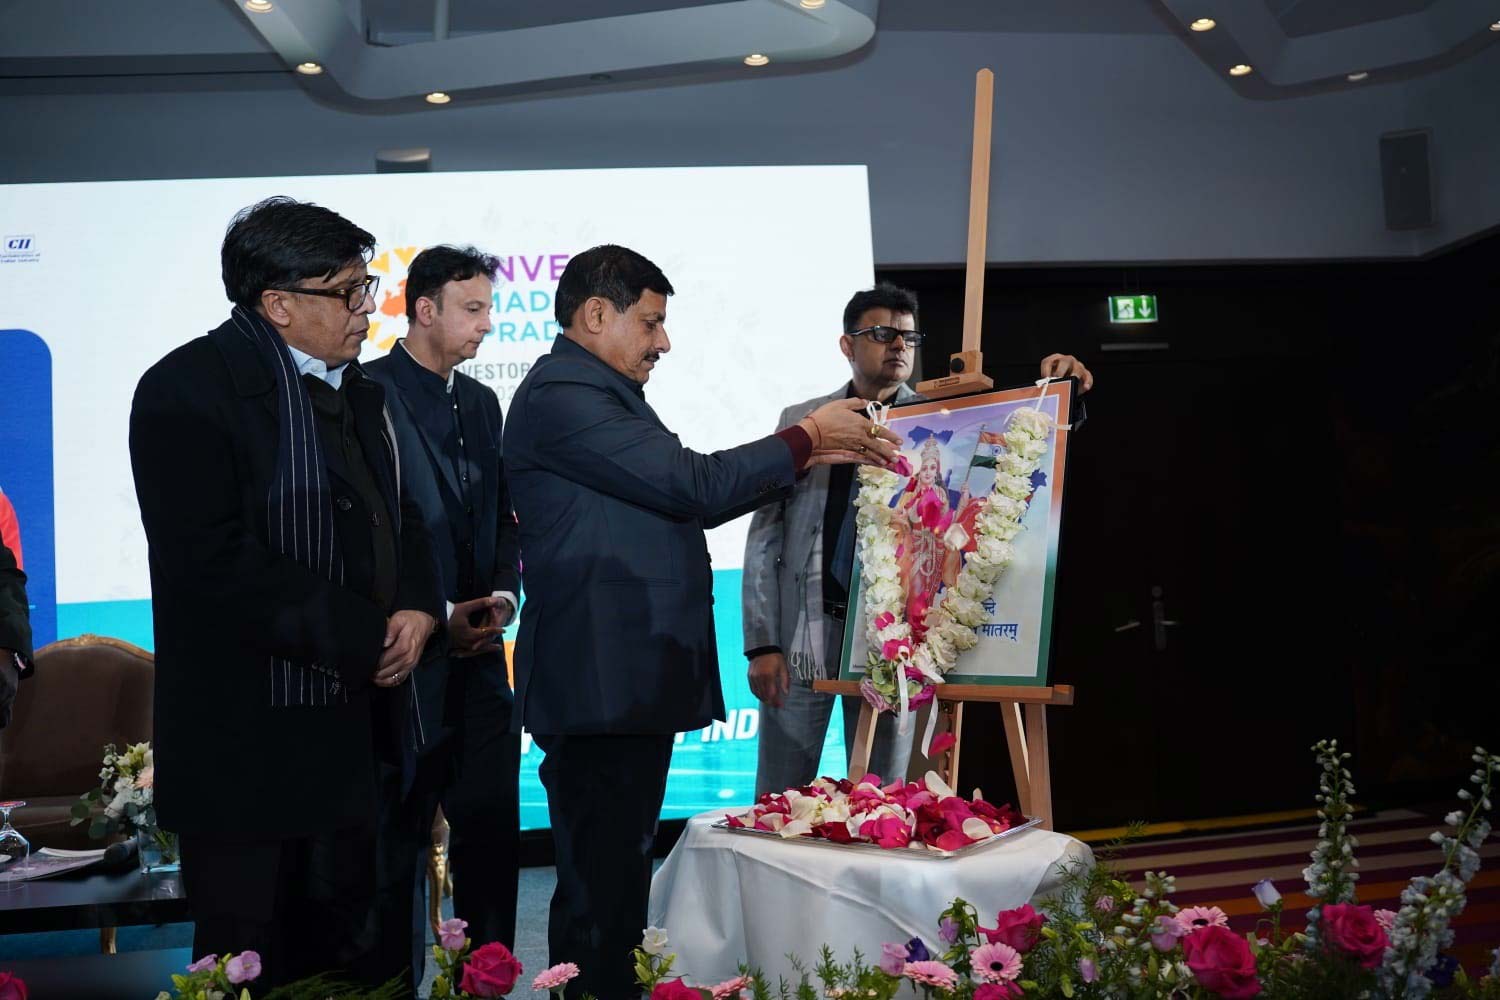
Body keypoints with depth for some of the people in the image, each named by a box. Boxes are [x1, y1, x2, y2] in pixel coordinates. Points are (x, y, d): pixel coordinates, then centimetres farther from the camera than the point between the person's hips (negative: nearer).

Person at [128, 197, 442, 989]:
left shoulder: (356, 389, 13)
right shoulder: (188, 389, -13)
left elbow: (396, 515, 18)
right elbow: (219, 566, -21)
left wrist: (417, 606, -3)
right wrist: (364, 638, -17)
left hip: (352, 729, 7)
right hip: (249, 742, -7)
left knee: (347, 958, 18)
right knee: (251, 972, 7)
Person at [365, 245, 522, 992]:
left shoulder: (481, 401, 14)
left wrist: (504, 592, -1)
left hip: (478, 650, 6)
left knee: (491, 827, 10)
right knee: (399, 834, 6)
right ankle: (393, 980, 20)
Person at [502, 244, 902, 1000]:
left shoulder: (610, 395, 18)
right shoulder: (559, 395, -13)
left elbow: (690, 503, 19)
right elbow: (691, 484, -19)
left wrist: (818, 453, 14)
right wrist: (807, 436, -6)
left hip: (636, 682, 10)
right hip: (599, 685, -10)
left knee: (621, 877, 16)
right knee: (599, 888, -3)